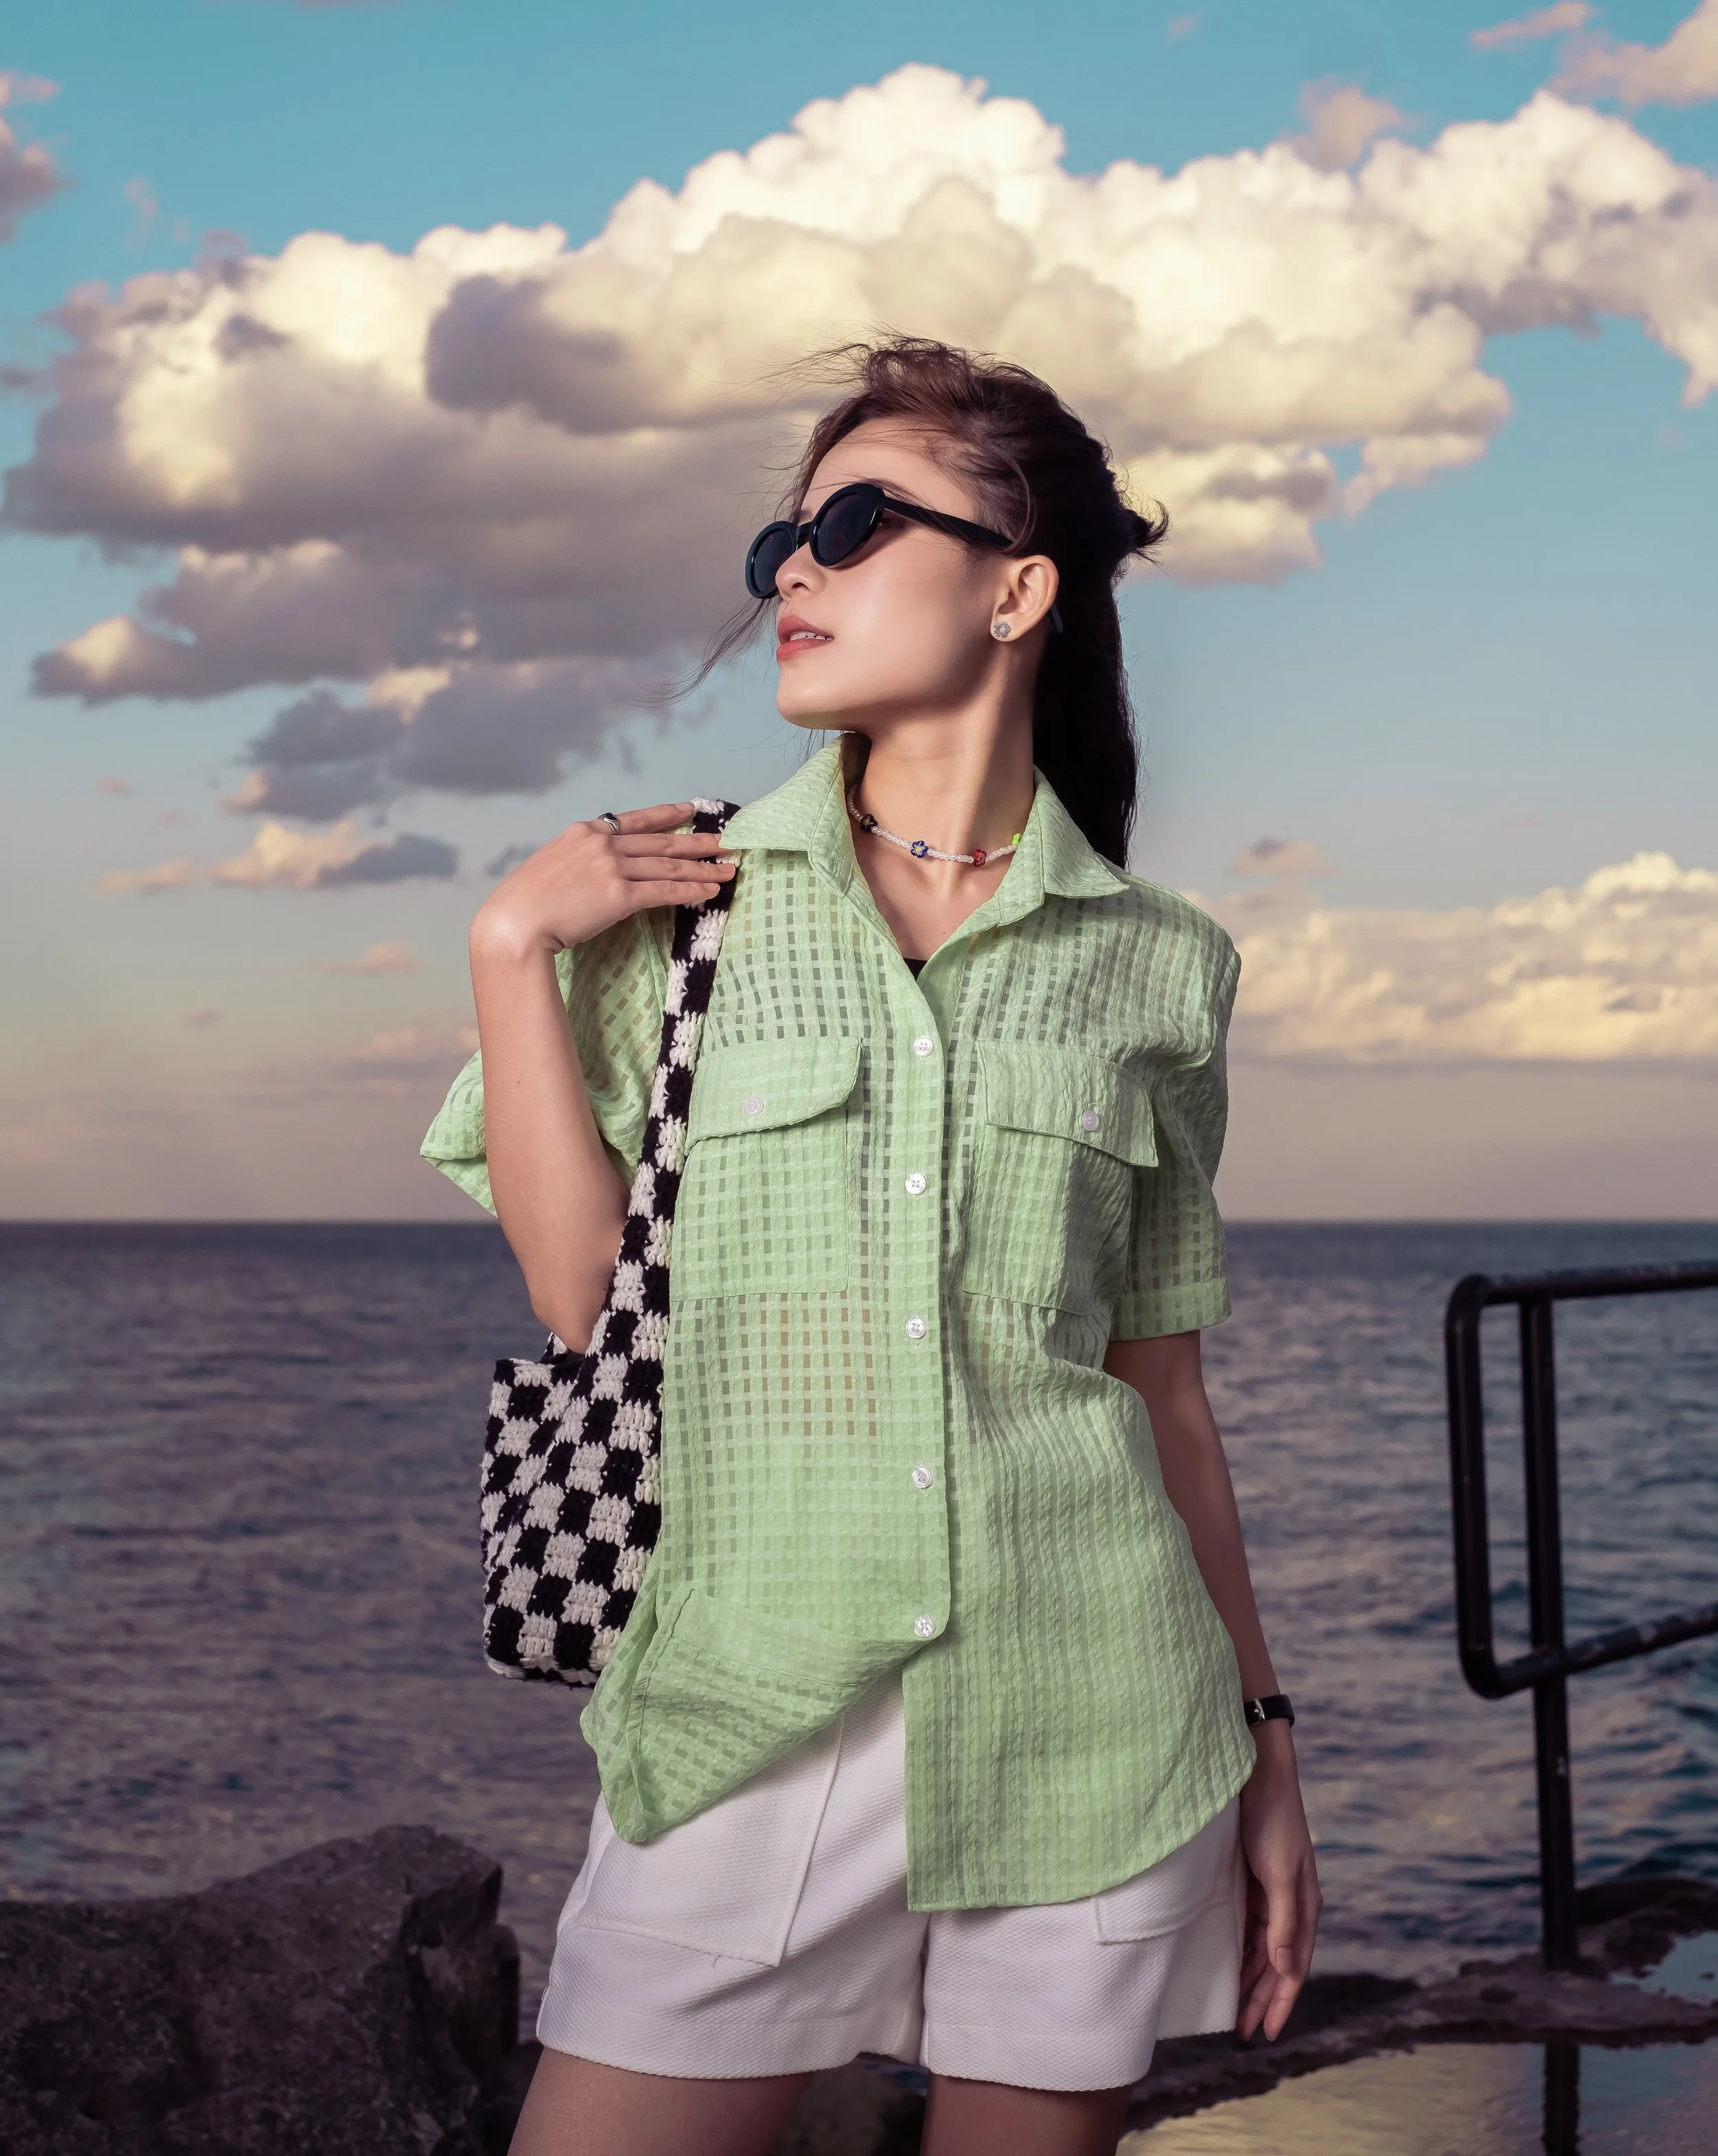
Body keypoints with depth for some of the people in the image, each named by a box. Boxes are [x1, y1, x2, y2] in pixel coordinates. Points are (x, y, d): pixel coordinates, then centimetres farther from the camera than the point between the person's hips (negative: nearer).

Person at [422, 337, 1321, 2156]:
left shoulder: (1153, 965, 6)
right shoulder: (675, 896, 5)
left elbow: (1166, 1387, 10)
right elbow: (582, 1295, -1)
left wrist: (1264, 1741, 11)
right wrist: (512, 948, -6)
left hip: (1086, 1727, 1)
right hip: (749, 1712, 0)